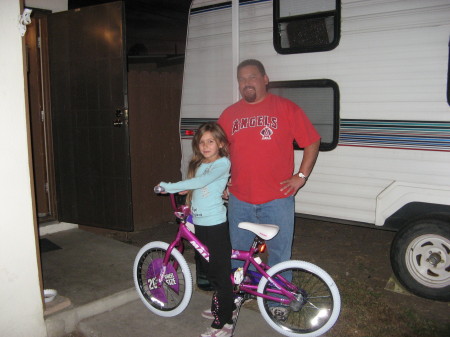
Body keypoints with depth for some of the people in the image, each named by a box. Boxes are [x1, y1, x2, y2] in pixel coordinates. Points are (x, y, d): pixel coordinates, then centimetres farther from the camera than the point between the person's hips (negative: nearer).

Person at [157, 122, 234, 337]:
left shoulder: (222, 163, -11)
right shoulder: (198, 165, 14)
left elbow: (201, 182, -22)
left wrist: (169, 187, -20)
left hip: (216, 223, -8)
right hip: (199, 222, 8)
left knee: (221, 272, -3)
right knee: (210, 270, 19)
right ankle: (219, 308, 37)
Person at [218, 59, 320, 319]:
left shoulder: (286, 108, -2)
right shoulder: (229, 114, 8)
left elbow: (312, 142, 1)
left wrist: (301, 176, -5)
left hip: (277, 198, -3)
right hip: (239, 199, 3)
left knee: (280, 254, 9)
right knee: (237, 253, 15)